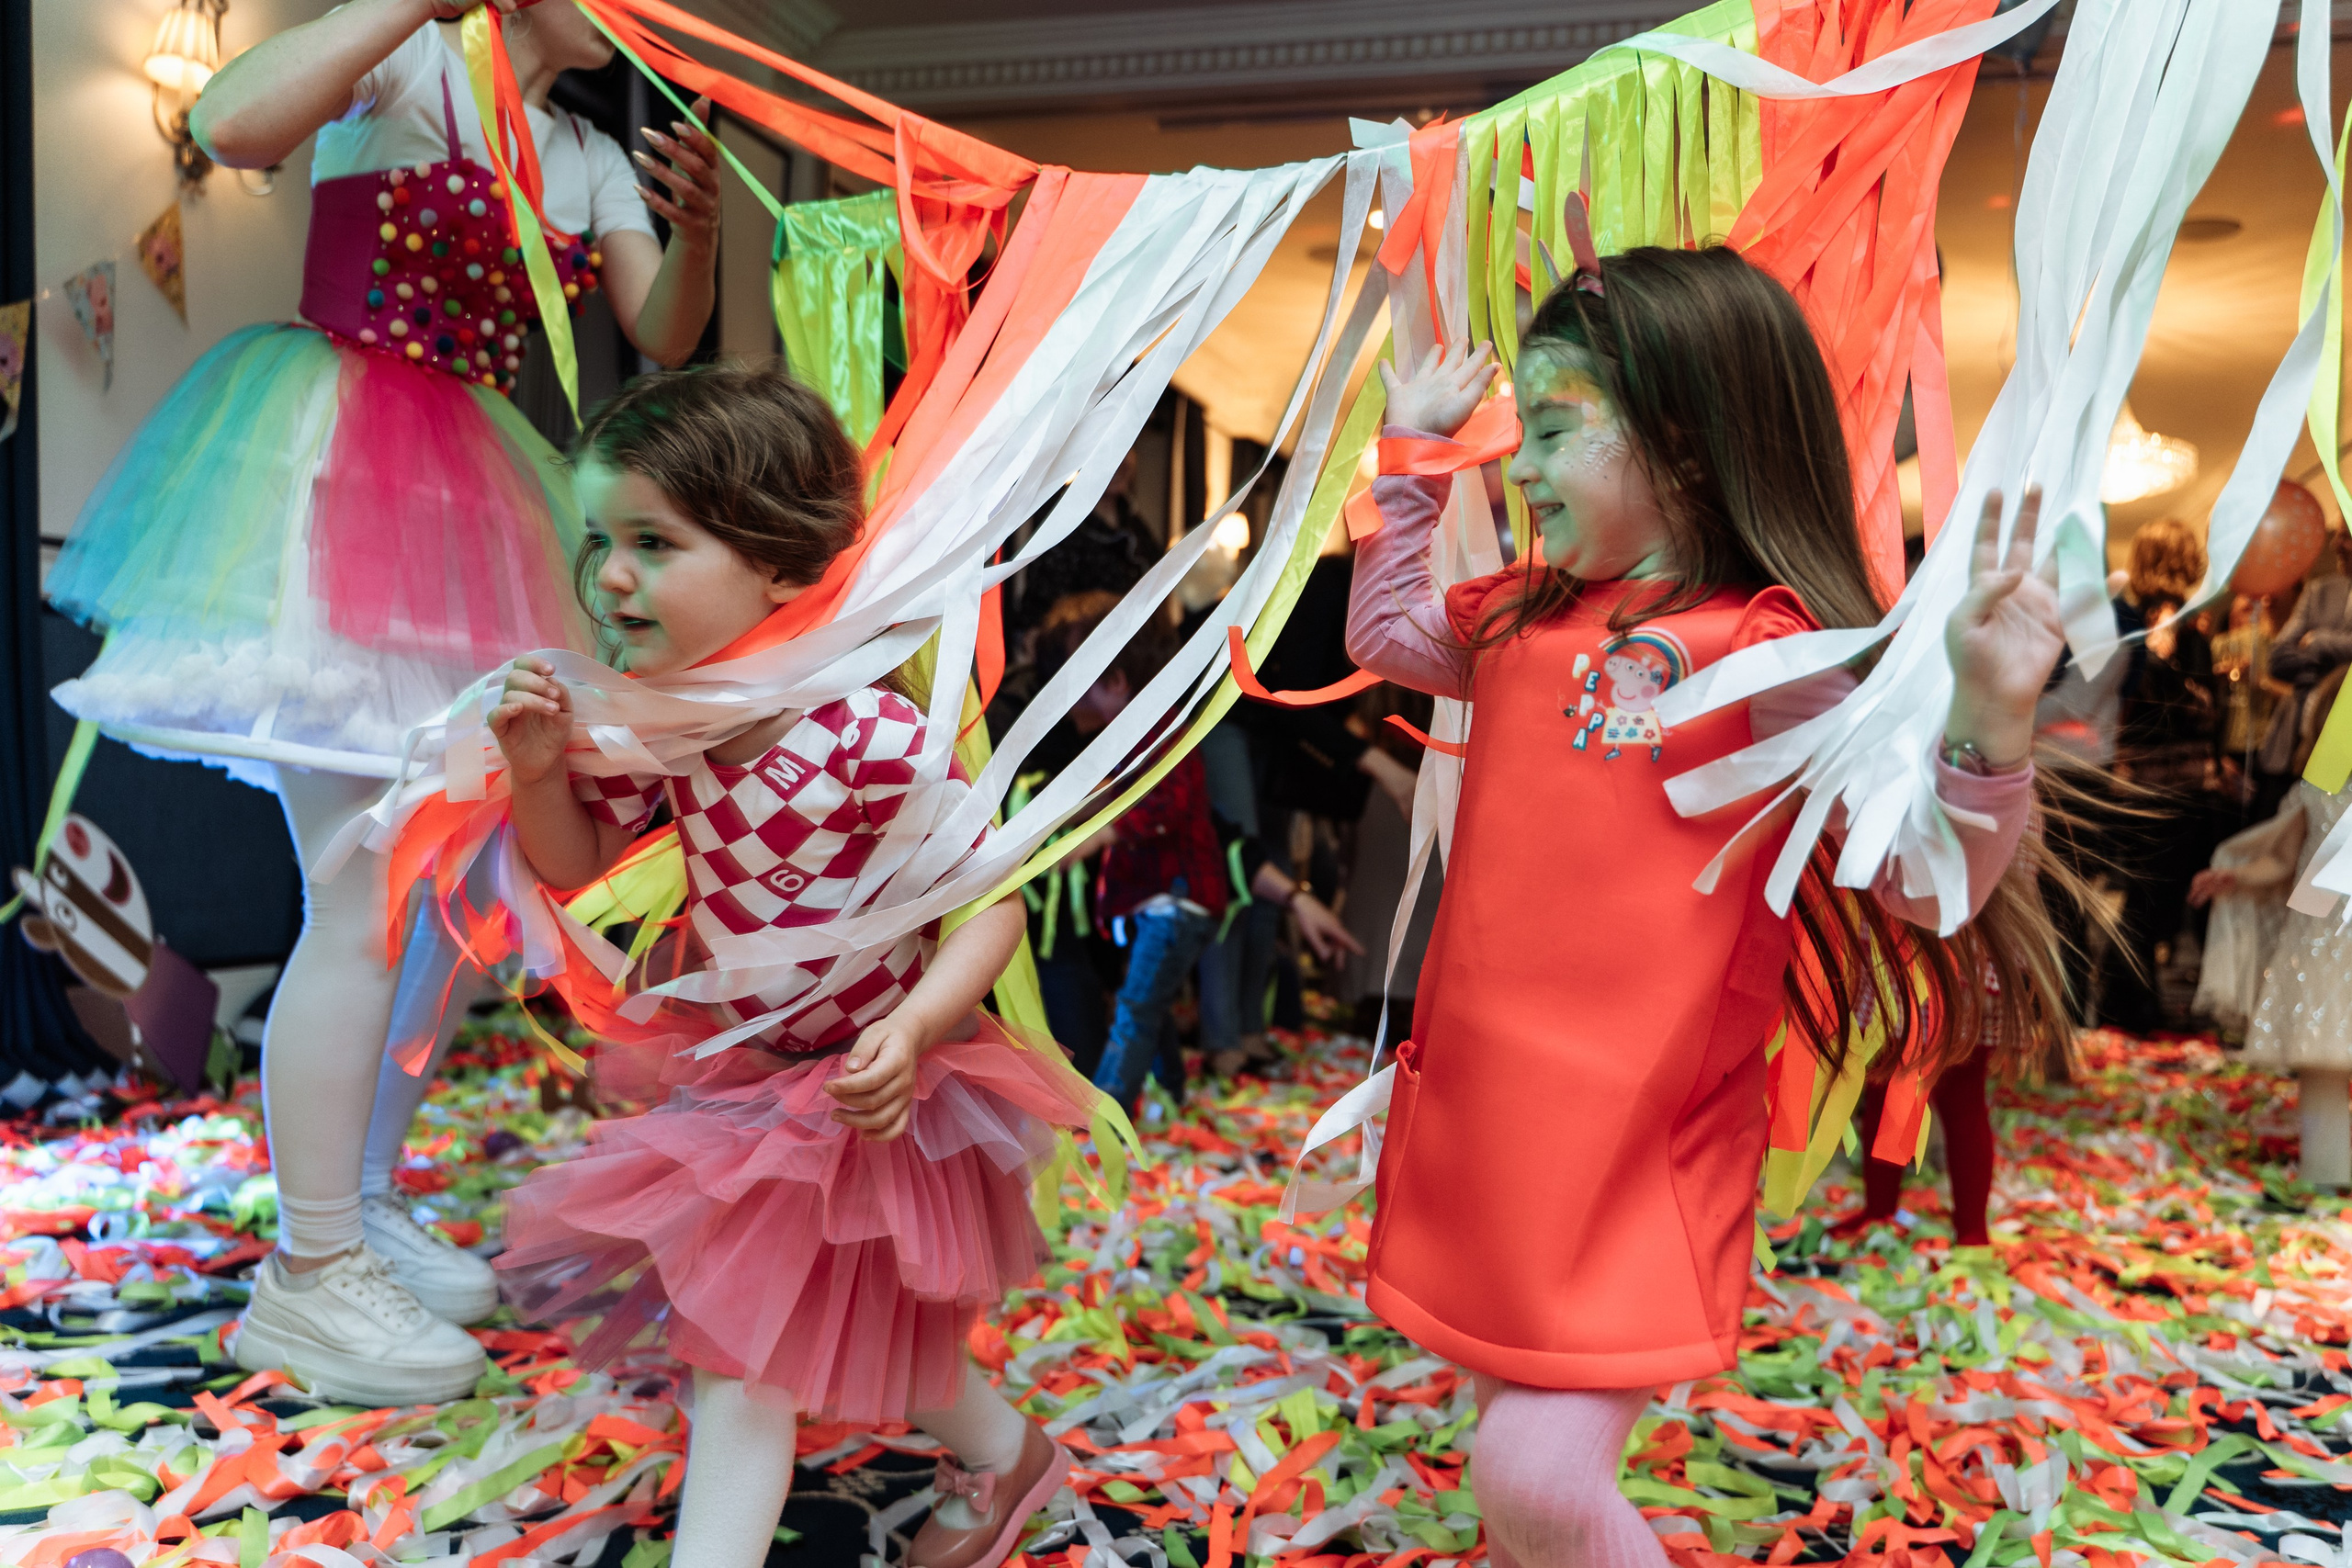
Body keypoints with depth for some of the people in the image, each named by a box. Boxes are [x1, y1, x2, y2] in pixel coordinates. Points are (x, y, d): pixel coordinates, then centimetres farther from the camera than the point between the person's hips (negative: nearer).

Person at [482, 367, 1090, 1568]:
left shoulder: (877, 738, -29)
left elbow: (987, 902, -23)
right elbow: (578, 863, 4)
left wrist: (915, 1026, -38)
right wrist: (537, 769, -15)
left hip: (870, 1080, -7)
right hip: (742, 1069, 7)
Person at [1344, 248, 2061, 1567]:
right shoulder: (1526, 617, 7)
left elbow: (1925, 886, -16)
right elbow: (1387, 634, 25)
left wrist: (1987, 713, -32)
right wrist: (1415, 454, 21)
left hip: (1636, 1148, -7)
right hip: (1484, 1113, 7)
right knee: (1520, 1456, 19)